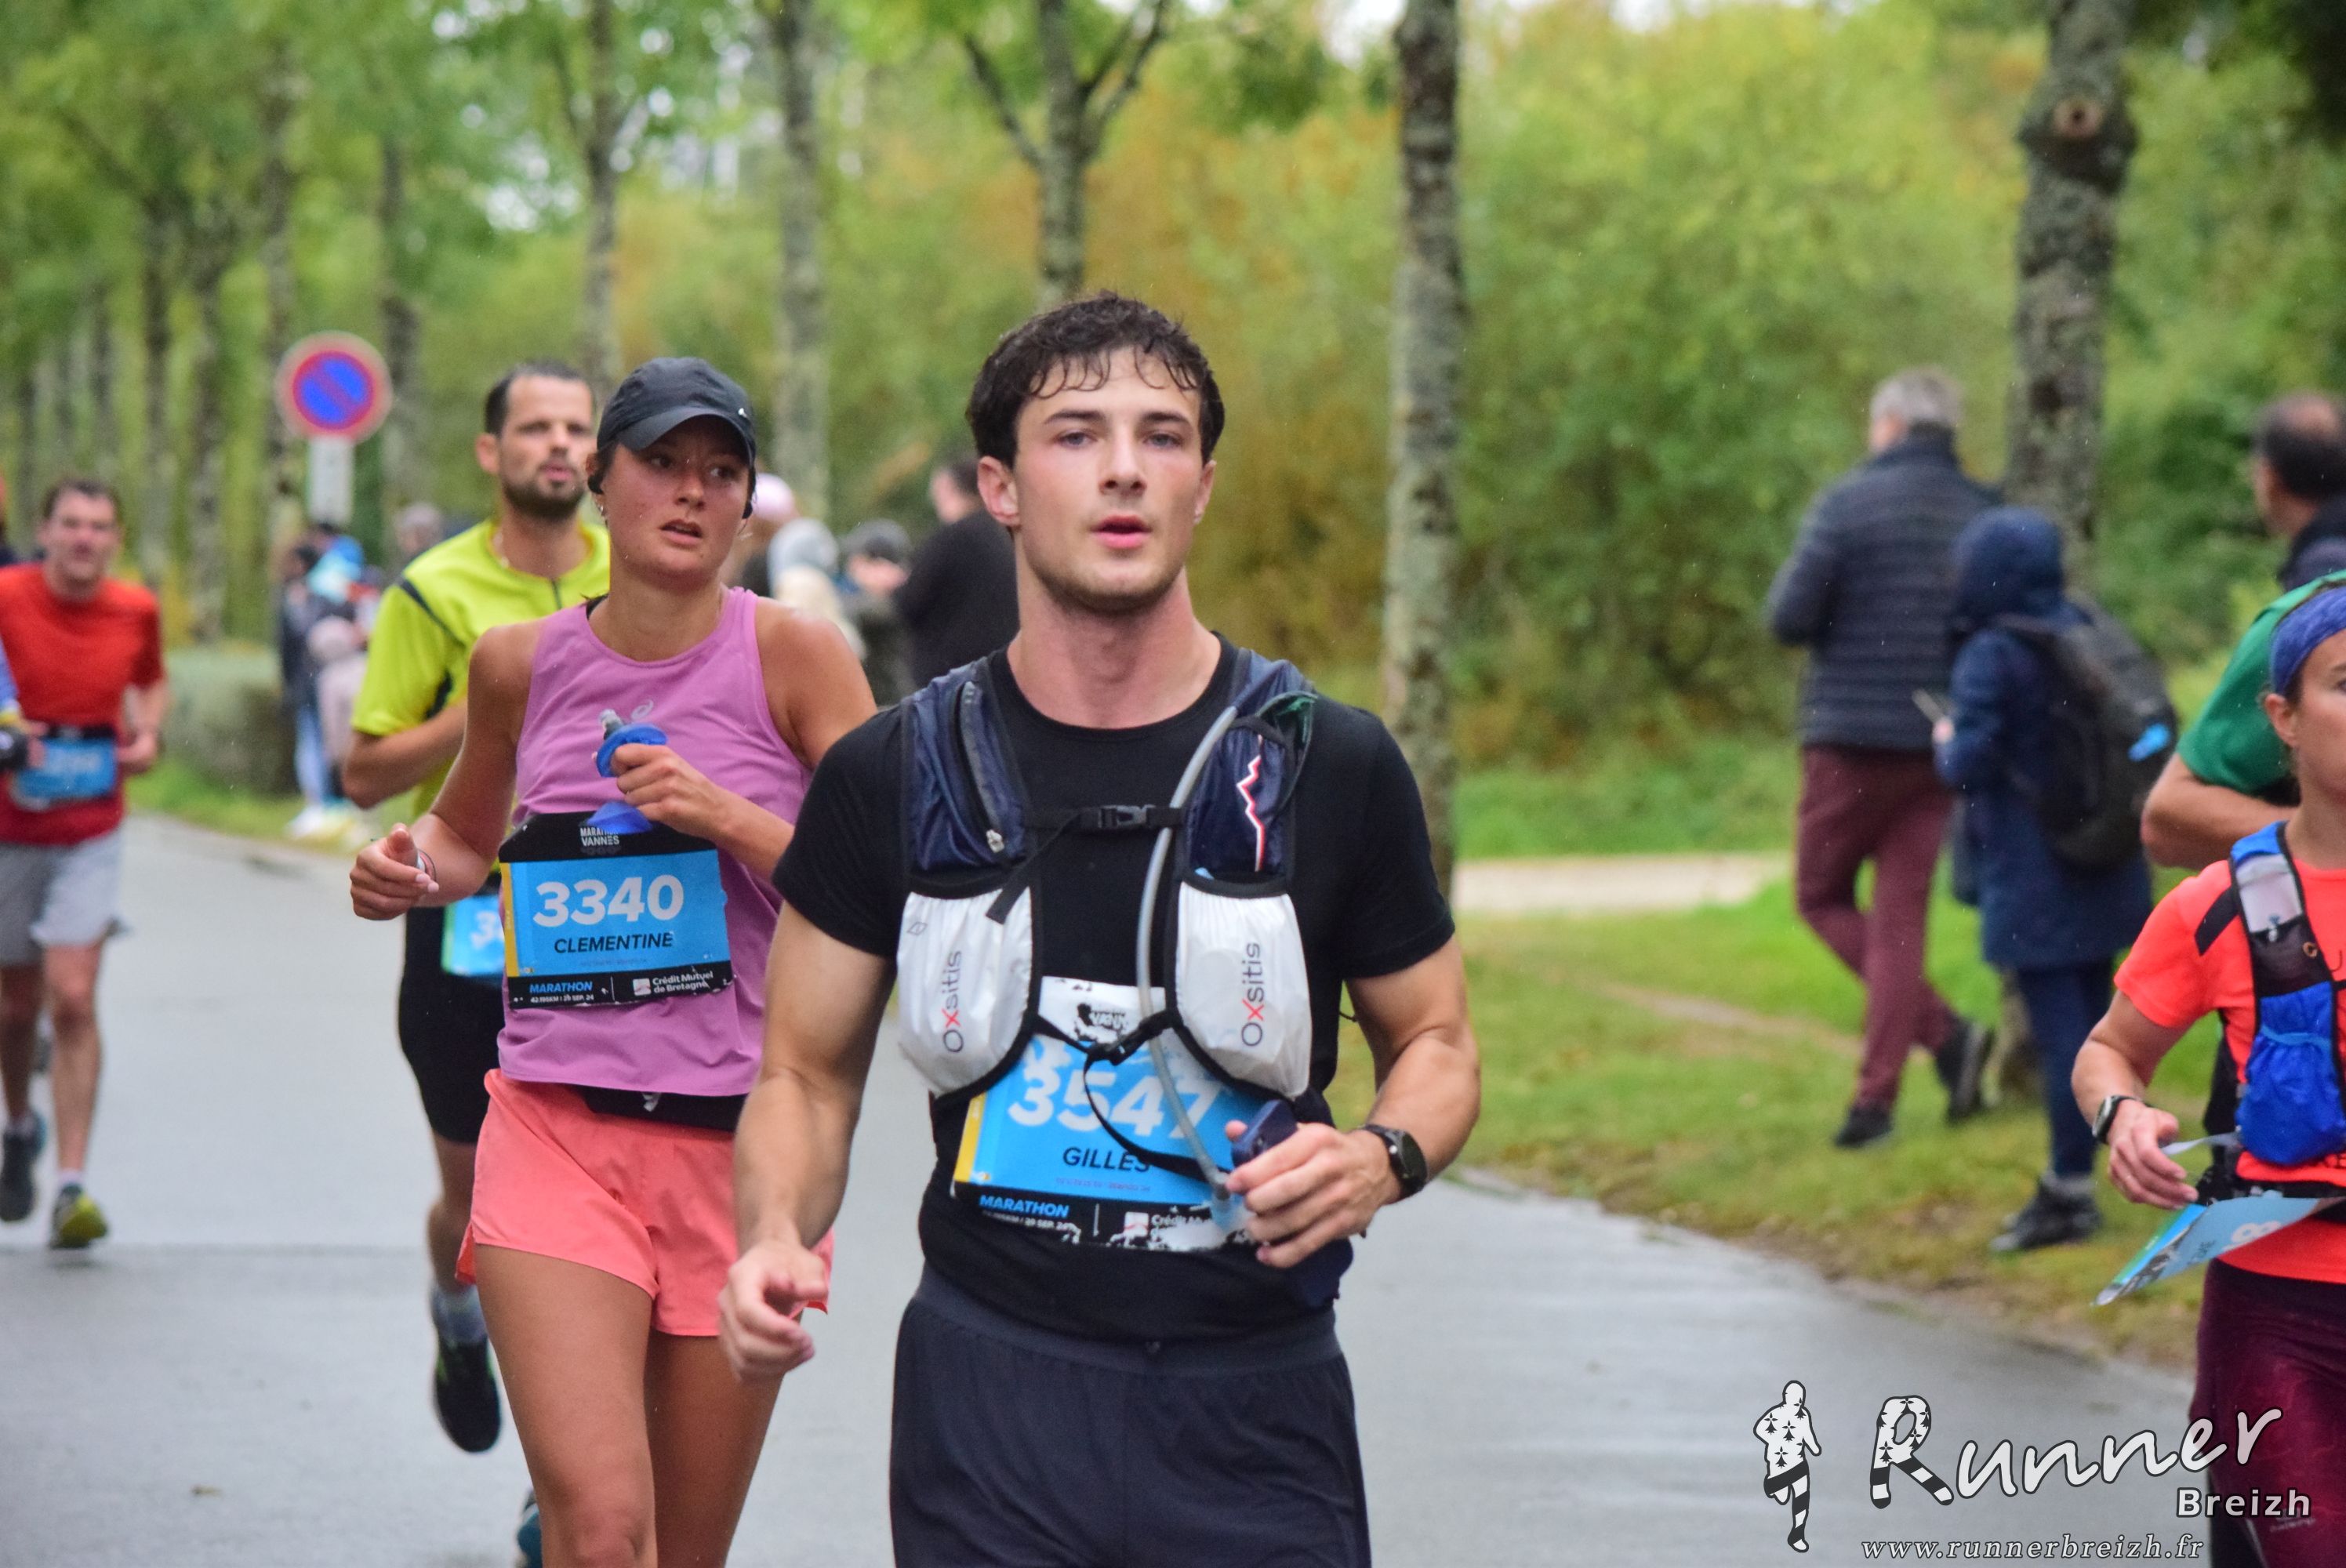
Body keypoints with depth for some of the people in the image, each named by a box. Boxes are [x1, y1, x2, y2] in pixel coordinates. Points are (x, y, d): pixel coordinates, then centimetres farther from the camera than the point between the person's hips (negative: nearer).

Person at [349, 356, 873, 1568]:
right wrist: (414, 869, 4)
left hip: (743, 1143, 0)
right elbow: (467, 832, 26)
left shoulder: (791, 656, -3)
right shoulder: (521, 663, 6)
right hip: (557, 1133, 1)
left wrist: (726, 817, -16)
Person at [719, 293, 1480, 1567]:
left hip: (1253, 1406, 0)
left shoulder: (1331, 769, 1)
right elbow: (807, 1072, 10)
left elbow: (1435, 1042, 12)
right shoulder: (892, 779, 3)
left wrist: (1382, 1156, -11)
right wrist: (773, 1243, -11)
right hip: (988, 1394, 0)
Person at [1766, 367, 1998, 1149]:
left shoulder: (1849, 504, -9)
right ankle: (1875, 1096, 3)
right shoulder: (1984, 514, 5)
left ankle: (1945, 1032, -8)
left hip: (1853, 739, -4)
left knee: (1822, 894, 10)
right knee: (1901, 917, 7)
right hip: (1941, 745, 4)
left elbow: (1789, 618, -11)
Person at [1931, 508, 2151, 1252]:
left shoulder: (1990, 657, -15)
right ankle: (2073, 1182, 21)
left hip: (2034, 881, -8)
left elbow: (1969, 766, -18)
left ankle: (2069, 1190, -1)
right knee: (2089, 1014, 14)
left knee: (2058, 1029, -4)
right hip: (2102, 876, 8)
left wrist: (1946, 741, 2)